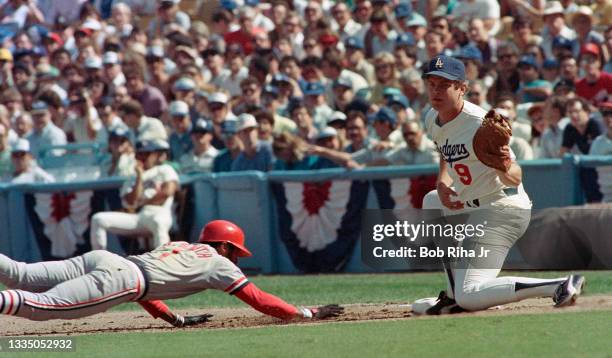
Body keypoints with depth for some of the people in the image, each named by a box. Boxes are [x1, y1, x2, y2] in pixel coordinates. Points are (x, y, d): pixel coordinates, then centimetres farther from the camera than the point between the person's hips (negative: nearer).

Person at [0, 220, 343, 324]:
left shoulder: (178, 246, 37)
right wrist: (306, 313, 21)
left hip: (101, 258, 7)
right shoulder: (218, 263, 17)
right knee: (39, 305, -26)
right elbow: (257, 299, 14)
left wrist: (176, 319, 44)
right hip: (118, 278, -7)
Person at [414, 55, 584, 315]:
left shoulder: (479, 123, -23)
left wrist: (504, 168, -47)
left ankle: (559, 286, -24)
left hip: (503, 208, -10)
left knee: (469, 297, -18)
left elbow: (515, 178, -24)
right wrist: (442, 183, 5)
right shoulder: (433, 120, 4)